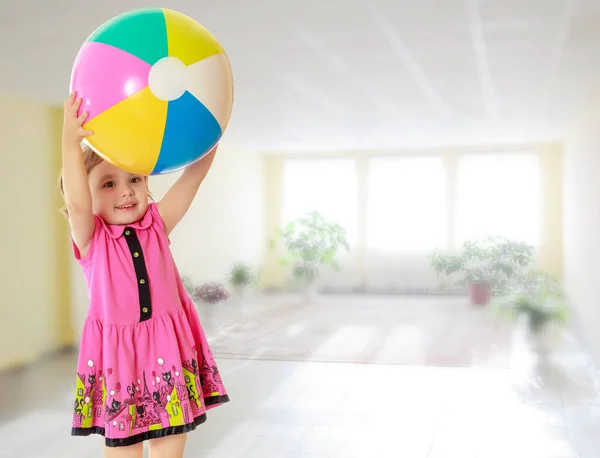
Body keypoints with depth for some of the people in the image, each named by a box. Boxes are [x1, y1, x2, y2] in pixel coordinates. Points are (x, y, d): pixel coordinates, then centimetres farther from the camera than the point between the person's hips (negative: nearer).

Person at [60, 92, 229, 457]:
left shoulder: (157, 225, 3)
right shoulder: (91, 237, -3)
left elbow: (194, 176, -7)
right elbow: (77, 203, -25)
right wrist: (71, 143, -38)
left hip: (168, 347, 2)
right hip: (117, 353, -2)